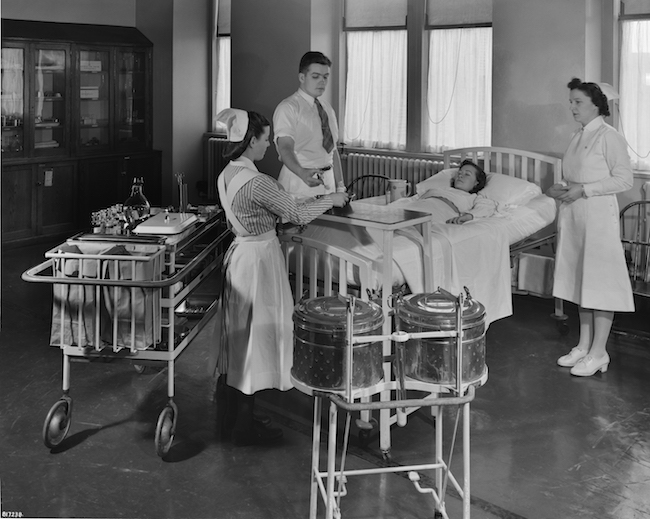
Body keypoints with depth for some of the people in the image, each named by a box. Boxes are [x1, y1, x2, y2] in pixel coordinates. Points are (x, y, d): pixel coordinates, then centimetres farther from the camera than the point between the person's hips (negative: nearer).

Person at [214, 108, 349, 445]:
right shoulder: (257, 182, -24)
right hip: (260, 259, -9)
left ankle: (229, 416, 30)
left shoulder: (227, 175, 5)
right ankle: (244, 427, 12)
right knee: (256, 334, 2)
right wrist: (331, 200, -1)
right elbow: (298, 214, -16)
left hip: (240, 253, 9)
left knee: (238, 336, 17)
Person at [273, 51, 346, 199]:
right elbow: (285, 148, -22)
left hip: (328, 181, 6)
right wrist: (303, 173, -40)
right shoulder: (287, 108, -9)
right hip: (299, 182, -6)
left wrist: (340, 186, 11)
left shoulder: (327, 108, 15)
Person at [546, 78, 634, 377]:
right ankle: (584, 346, 20)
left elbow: (624, 180, -14)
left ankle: (598, 353, 2)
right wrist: (559, 189, 3)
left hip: (599, 216, -8)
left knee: (600, 283, -3)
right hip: (573, 217, 8)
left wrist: (583, 190, -19)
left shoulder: (609, 137, -10)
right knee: (580, 280, 11)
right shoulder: (577, 138, 14)